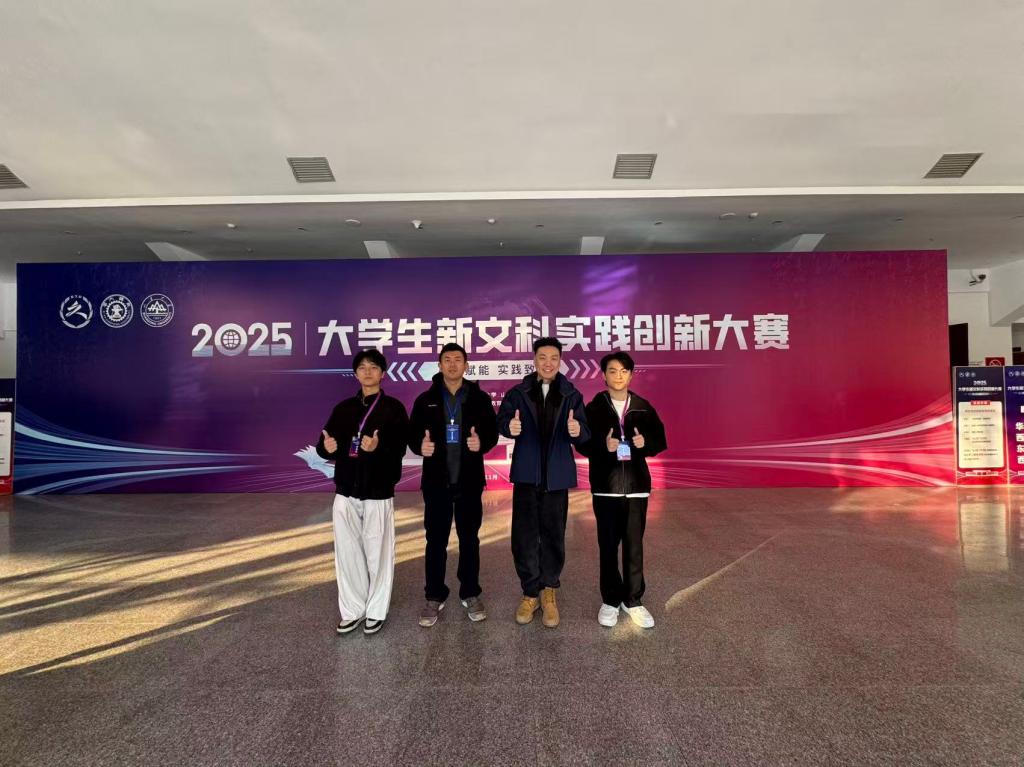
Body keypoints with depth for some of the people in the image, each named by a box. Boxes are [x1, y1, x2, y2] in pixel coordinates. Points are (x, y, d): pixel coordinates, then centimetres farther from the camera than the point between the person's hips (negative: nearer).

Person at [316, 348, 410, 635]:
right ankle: (352, 611, 24)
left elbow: (400, 448, -12)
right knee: (347, 553, 9)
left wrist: (379, 447, -32)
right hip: (346, 492, 4)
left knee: (378, 553, 3)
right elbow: (325, 445, 8)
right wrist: (326, 447, -16)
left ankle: (376, 611, 20)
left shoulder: (393, 408, -2)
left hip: (378, 493, -4)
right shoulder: (344, 408, 10)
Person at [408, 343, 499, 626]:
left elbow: (492, 432, 2)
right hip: (437, 481, 0)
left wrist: (482, 442, -19)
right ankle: (434, 597, 21)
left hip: (469, 481, 0)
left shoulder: (479, 398, 2)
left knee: (469, 539, 11)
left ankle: (470, 594, 26)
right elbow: (413, 434, 4)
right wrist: (420, 445, -18)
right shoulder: (426, 400, 3)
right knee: (435, 540, 7)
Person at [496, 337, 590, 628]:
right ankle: (530, 592, 23)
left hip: (556, 476, 0)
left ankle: (548, 590, 29)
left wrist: (577, 432, -29)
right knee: (524, 537, 4)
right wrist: (509, 427, -30)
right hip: (526, 475, 0)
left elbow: (584, 435, -5)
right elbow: (501, 421, -8)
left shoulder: (572, 395, 1)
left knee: (553, 536, 9)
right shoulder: (518, 393, 2)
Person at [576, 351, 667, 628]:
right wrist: (603, 445, -21)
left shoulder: (644, 408, 4)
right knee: (608, 545, 7)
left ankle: (633, 600, 21)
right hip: (606, 485, -1)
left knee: (634, 545, 6)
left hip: (636, 484, 1)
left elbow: (660, 440, 7)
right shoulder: (594, 408, 0)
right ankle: (610, 600, 22)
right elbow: (582, 443, -3)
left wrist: (645, 443, -13)